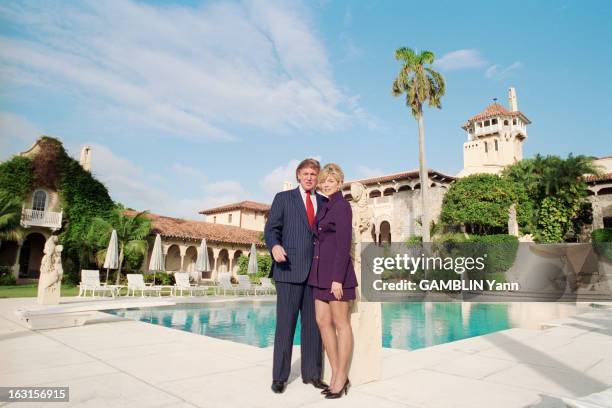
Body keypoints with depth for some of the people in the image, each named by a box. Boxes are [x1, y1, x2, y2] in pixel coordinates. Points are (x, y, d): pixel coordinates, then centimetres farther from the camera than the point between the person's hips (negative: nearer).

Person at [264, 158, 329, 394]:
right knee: (285, 323, 0)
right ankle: (279, 376, 13)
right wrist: (274, 245, -22)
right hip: (289, 269, -3)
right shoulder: (283, 198, 7)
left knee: (313, 324, 8)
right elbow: (271, 228, -1)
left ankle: (311, 374, 20)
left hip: (316, 271, 4)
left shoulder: (324, 202, 16)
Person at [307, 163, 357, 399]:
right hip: (321, 271, 9)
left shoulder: (342, 206, -9)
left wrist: (337, 278, -20)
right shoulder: (325, 207, 17)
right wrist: (319, 275, 18)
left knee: (341, 324, 1)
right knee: (322, 322, 7)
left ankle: (341, 378, 13)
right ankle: (337, 375, 18)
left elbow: (344, 244, -16)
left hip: (336, 271, -9)